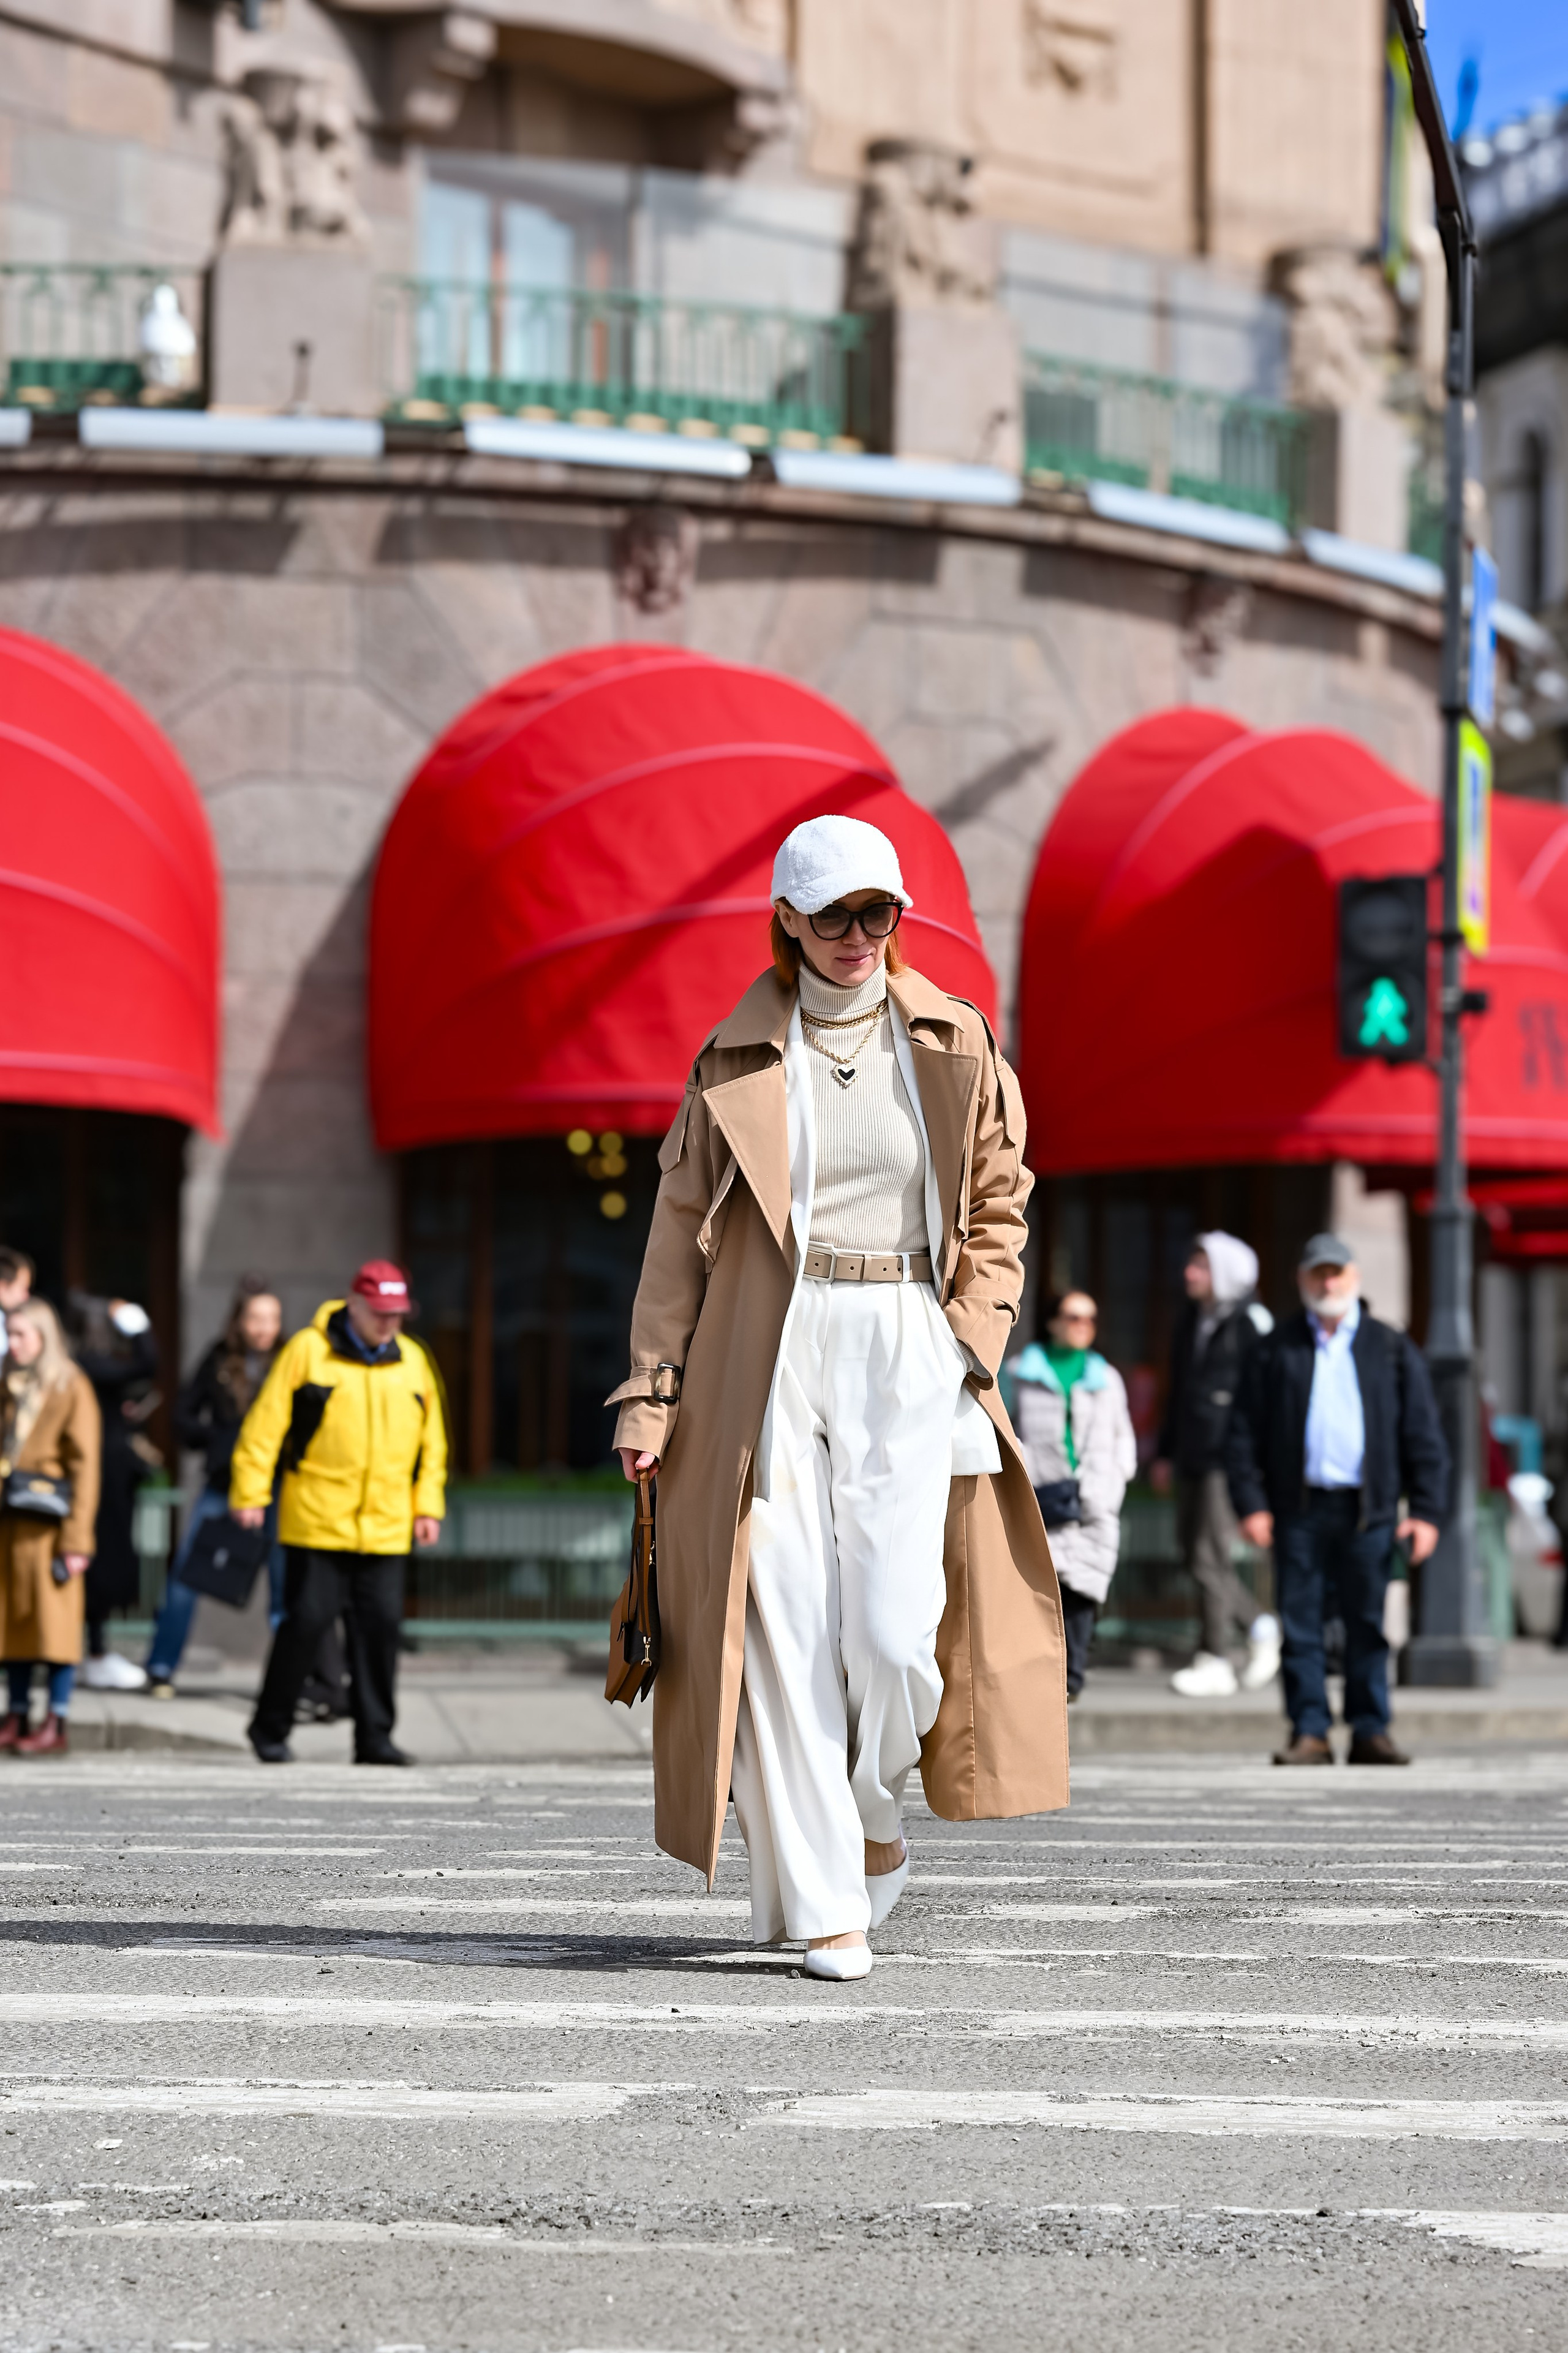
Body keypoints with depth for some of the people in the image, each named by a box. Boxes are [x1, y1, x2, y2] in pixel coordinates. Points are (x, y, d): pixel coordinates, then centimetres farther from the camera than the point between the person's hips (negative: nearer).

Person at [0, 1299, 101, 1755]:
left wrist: (77, 1539, -13)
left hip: (48, 1523, -6)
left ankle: (55, 1727, -2)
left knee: (53, 1623, -5)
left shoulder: (71, 1388, -4)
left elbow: (84, 1465, -8)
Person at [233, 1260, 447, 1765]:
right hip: (315, 1524, -4)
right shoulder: (308, 1351, -3)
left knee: (381, 1626, 0)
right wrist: (251, 1493, -6)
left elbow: (432, 1439, 18)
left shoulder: (413, 1361, 11)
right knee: (305, 1621, -3)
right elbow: (265, 1424, -3)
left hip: (385, 1529, 4)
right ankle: (270, 1729, 12)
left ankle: (375, 1737, 7)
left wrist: (428, 1505, 12)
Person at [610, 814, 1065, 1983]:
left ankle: (868, 1819, 22)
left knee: (896, 1627, -9)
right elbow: (683, 1227, 6)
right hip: (769, 1357, 0)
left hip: (906, 1358, 0)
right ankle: (819, 1901, 3)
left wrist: (968, 1348, -2)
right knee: (786, 1627, -5)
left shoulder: (953, 1044, 8)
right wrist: (654, 1392, -1)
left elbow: (997, 1208, 12)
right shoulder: (737, 1057, 6)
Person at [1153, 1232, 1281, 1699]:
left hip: (1229, 1455, -8)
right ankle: (1261, 1626, 23)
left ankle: (1213, 1663, -1)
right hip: (1193, 1456, 8)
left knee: (1210, 1555, -8)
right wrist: (1165, 1452, 21)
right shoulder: (1190, 1322, 15)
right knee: (1192, 1555, 8)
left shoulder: (1251, 1323, -9)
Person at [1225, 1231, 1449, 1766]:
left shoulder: (1393, 1350, 10)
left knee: (1367, 1625, 2)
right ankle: (1309, 1732, 4)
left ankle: (1370, 1730, 9)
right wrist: (1250, 1503, -3)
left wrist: (1425, 1511, 0)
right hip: (1299, 1507, 0)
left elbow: (1423, 1436, 8)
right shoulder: (1275, 1351, 9)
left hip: (1368, 1509, 0)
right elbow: (1244, 1434, 7)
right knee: (1301, 1626, -1)